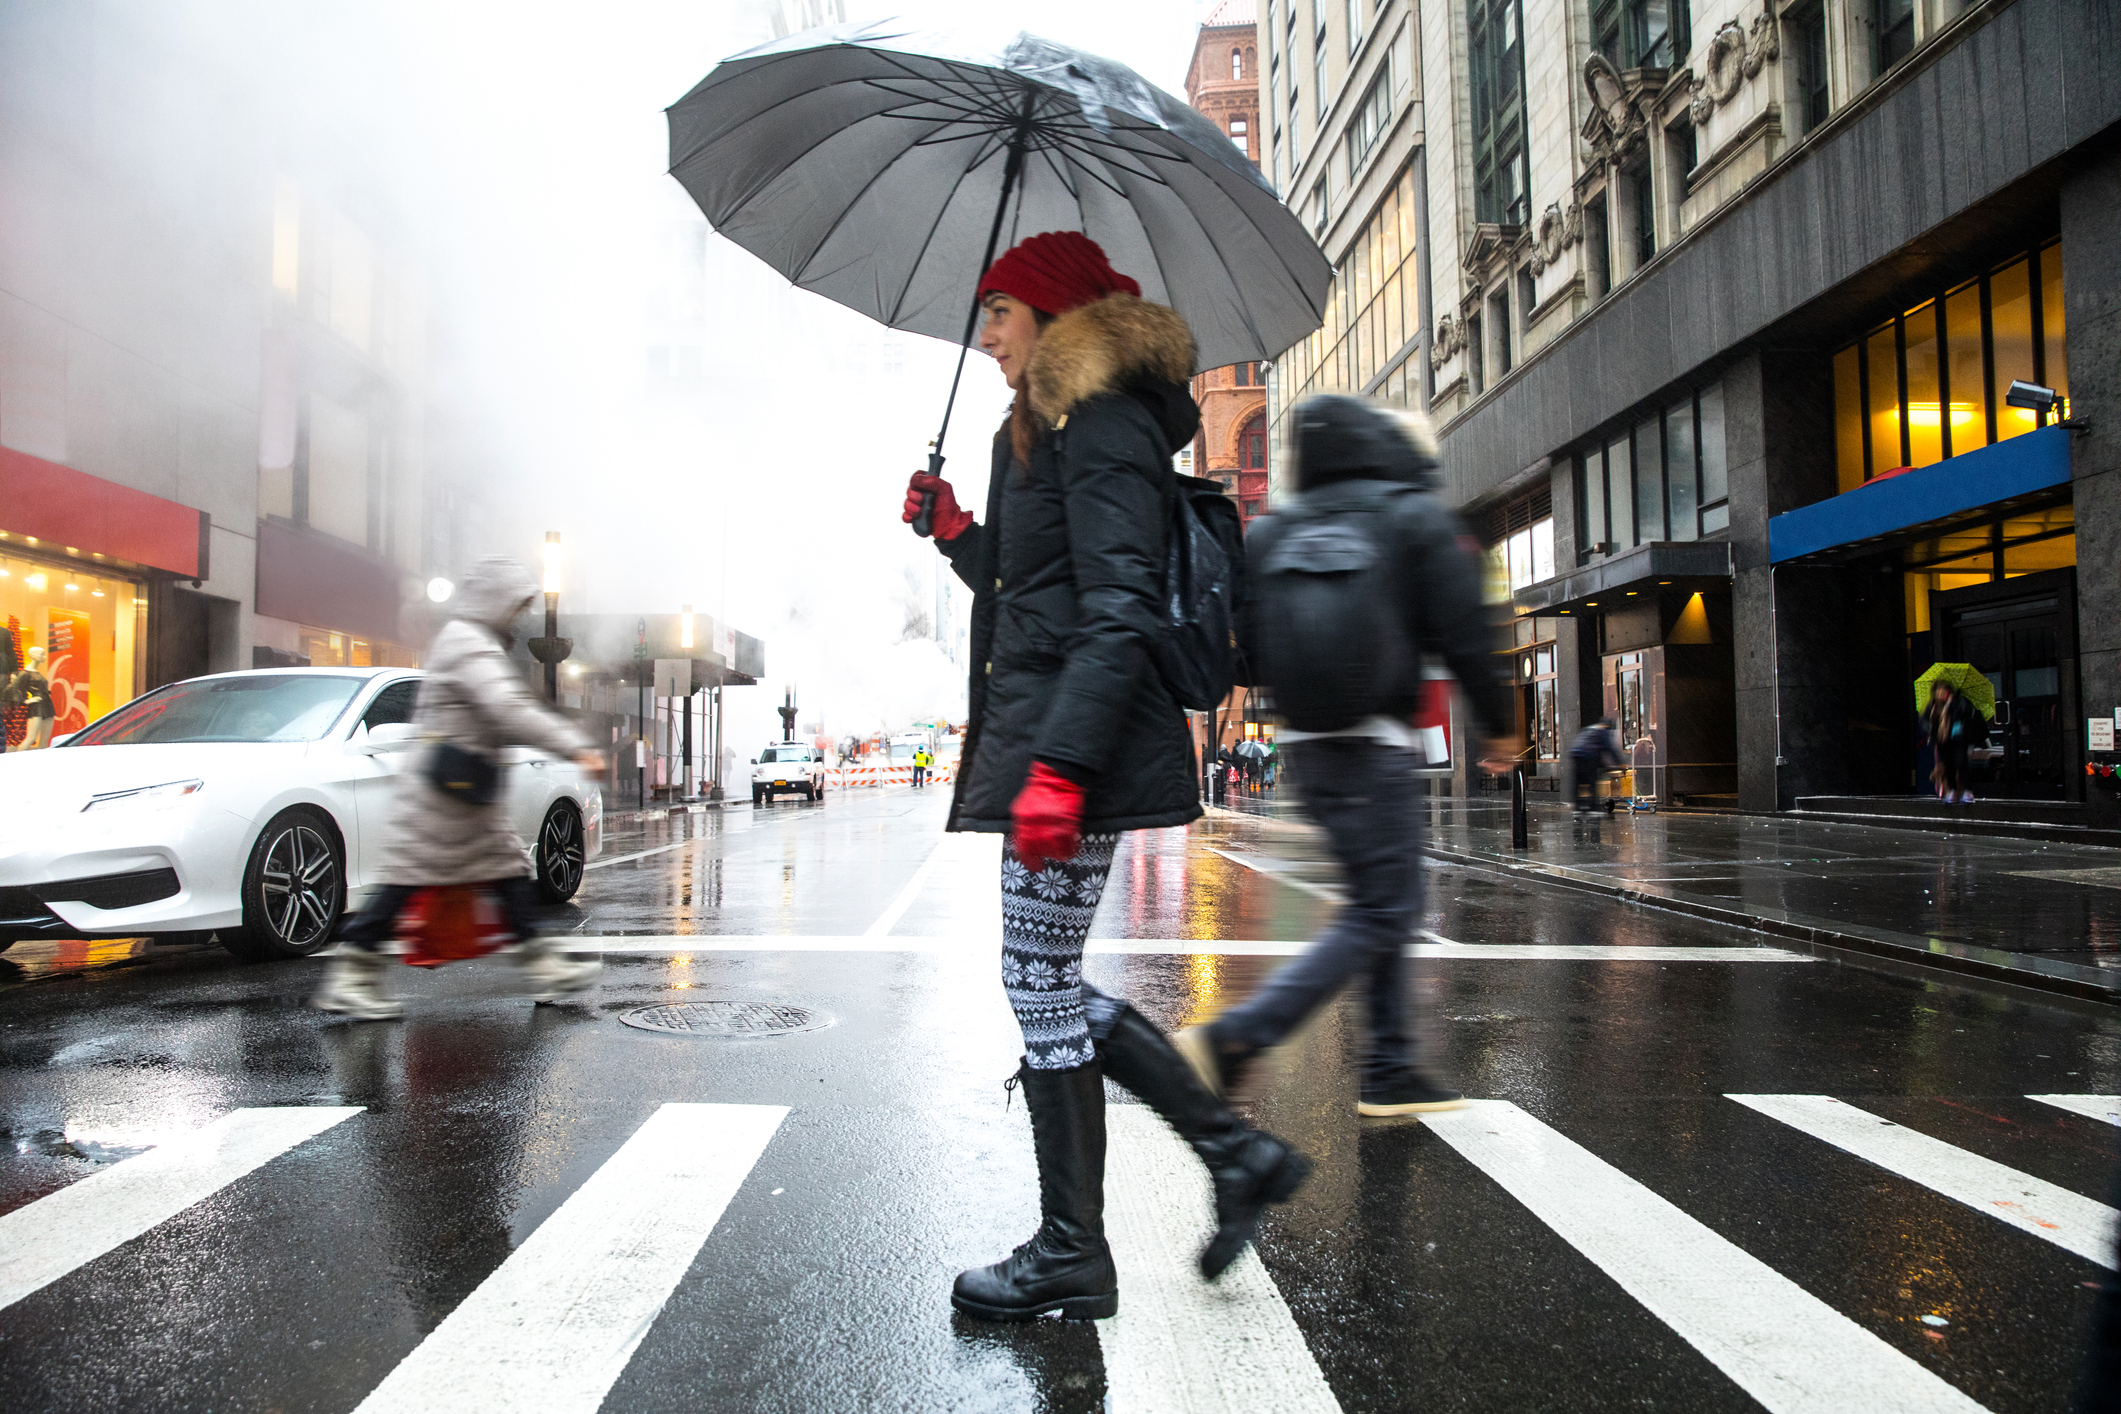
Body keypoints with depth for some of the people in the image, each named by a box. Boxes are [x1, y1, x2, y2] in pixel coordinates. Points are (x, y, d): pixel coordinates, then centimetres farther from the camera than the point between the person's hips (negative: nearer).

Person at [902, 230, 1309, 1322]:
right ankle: (1235, 1151, 22)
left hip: (1079, 739, -11)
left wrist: (1059, 766, -26)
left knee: (1041, 981, -2)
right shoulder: (1044, 431, 23)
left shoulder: (1101, 428, -8)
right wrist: (956, 533, 17)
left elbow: (1117, 612, -19)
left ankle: (1072, 1252, 14)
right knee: (1051, 982, 13)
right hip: (1039, 733, 11)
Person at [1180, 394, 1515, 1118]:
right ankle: (1232, 1039, -13)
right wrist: (1498, 726, 5)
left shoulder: (1269, 531, 10)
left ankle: (1390, 1071, 21)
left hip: (1304, 742, 7)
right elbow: (1465, 635, -7)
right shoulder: (1419, 517, -3)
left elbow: (1244, 641, 6)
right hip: (1374, 741, -7)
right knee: (1380, 911, -3)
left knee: (1384, 900, 17)